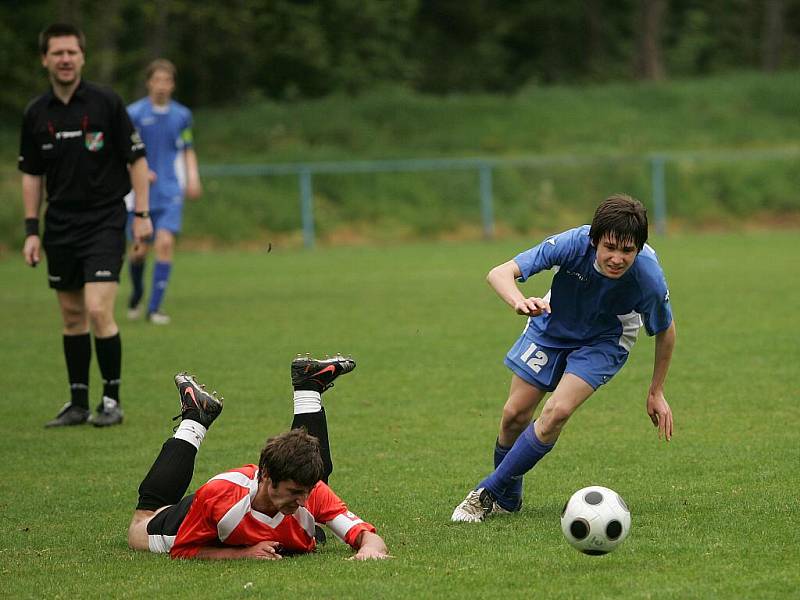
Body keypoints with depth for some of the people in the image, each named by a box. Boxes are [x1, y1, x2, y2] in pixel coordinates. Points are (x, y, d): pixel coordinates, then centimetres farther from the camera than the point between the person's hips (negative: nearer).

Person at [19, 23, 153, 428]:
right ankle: (78, 403, 17)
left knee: (98, 310, -14)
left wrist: (142, 214, -7)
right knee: (72, 317, 9)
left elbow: (136, 159, -3)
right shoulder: (36, 114, 4)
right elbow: (31, 174, 12)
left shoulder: (106, 103, -8)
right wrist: (31, 231, 7)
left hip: (104, 221, -4)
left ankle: (112, 400, -1)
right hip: (59, 226, 4)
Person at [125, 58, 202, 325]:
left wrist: (193, 178, 1)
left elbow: (188, 151, 17)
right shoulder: (134, 113, -4)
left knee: (165, 243, -15)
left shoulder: (182, 115, 5)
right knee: (140, 249, 3)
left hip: (170, 193, 1)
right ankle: (137, 293, 34)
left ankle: (155, 307, -9)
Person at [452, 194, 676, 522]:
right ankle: (509, 497, 27)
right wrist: (519, 302, -61)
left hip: (604, 341, -1)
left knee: (557, 412, -21)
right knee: (515, 415, 0)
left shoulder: (649, 279, -34)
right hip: (552, 326, 2)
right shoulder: (574, 243, -36)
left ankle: (491, 492, -6)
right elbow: (499, 273, -39)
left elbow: (665, 331, -12)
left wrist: (656, 393, -3)